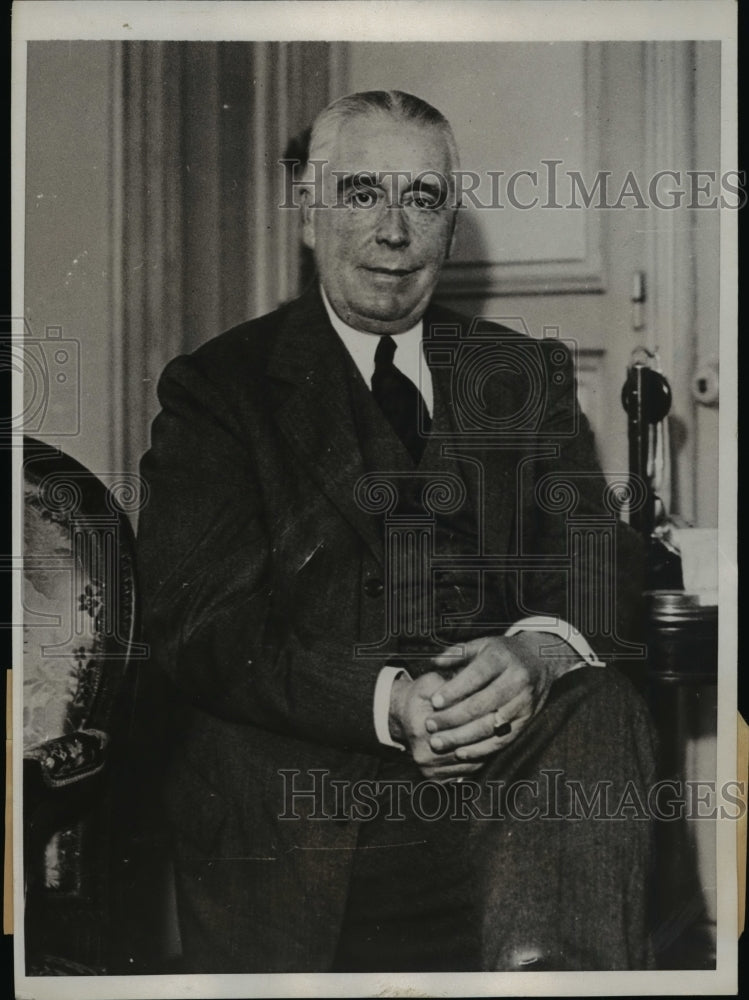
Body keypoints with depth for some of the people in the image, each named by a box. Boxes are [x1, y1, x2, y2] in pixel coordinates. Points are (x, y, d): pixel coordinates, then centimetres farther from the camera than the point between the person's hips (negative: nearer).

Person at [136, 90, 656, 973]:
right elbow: (196, 625, -5)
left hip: (516, 764, 2)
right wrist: (388, 699, -22)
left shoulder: (527, 375, 17)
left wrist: (539, 650, -20)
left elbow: (601, 562, 5)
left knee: (598, 709, -27)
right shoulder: (217, 387, 7)